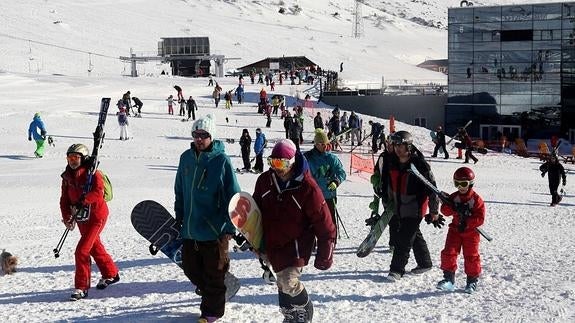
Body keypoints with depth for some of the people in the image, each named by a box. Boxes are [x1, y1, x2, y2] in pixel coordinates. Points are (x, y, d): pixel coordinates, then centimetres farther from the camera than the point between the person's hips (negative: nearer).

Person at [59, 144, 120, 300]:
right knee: (95, 247, 23)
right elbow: (65, 199, 3)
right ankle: (111, 274, 44)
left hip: (96, 216, -8)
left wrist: (81, 202, -43)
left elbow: (98, 192, -32)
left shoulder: (93, 174, -16)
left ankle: (81, 287, -6)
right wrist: (67, 217, -12)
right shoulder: (68, 176, 4)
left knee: (82, 250, -15)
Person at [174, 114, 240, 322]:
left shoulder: (221, 160, -11)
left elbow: (232, 196, -10)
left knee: (214, 272, 6)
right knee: (190, 267, 16)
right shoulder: (186, 158, 4)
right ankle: (208, 290, 42)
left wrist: (230, 227, -12)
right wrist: (179, 218, 17)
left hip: (214, 229, -5)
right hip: (190, 228, 5)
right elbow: (180, 192, 15)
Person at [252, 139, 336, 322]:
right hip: (273, 244, 6)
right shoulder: (265, 180, -3)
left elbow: (323, 223, -14)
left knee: (289, 282, -18)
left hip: (296, 245, -5)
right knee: (282, 283, 14)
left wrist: (324, 256, -12)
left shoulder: (307, 187, -18)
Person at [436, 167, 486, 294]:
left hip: (471, 232, -3)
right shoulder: (453, 197, 2)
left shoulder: (477, 199, -10)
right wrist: (450, 206, -24)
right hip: (455, 230, 3)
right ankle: (449, 279, 2)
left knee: (471, 257, 3)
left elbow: (480, 219, -13)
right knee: (448, 253, -5)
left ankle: (472, 280, 17)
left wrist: (467, 222, -23)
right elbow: (445, 211, -3)